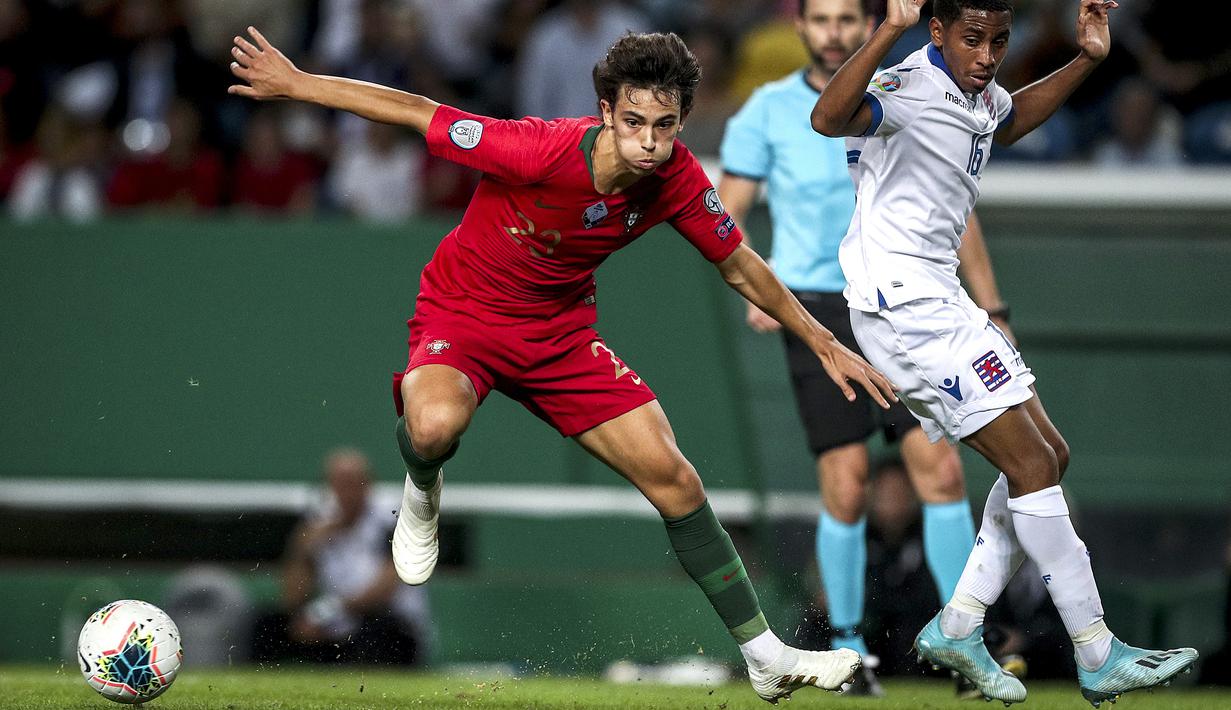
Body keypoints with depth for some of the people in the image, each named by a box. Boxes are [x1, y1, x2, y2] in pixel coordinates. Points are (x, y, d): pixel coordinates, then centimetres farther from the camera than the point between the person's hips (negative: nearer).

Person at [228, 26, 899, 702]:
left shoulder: (678, 179, -15)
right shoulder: (541, 150, -31)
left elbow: (739, 266, 3)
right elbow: (418, 113, -22)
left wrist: (823, 343, 8)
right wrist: (293, 83, -18)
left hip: (562, 329, 5)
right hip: (462, 313, -4)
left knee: (674, 480, -3)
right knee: (436, 426, -39)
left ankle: (767, 658, 9)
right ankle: (421, 494, 1)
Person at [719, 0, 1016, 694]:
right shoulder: (768, 111, 2)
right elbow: (727, 215, 4)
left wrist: (993, 312, 12)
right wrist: (754, 291, -13)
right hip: (818, 313, -2)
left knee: (941, 471, -10)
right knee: (846, 487, -9)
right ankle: (848, 645, 8)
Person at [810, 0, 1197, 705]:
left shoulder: (979, 93, 12)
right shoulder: (911, 86, -17)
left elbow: (1012, 117, 38)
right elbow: (829, 118, -39)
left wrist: (1087, 58, 25)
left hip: (939, 299, 10)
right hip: (901, 297, -10)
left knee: (1048, 456, 10)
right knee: (1032, 463, -11)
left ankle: (958, 626, 10)